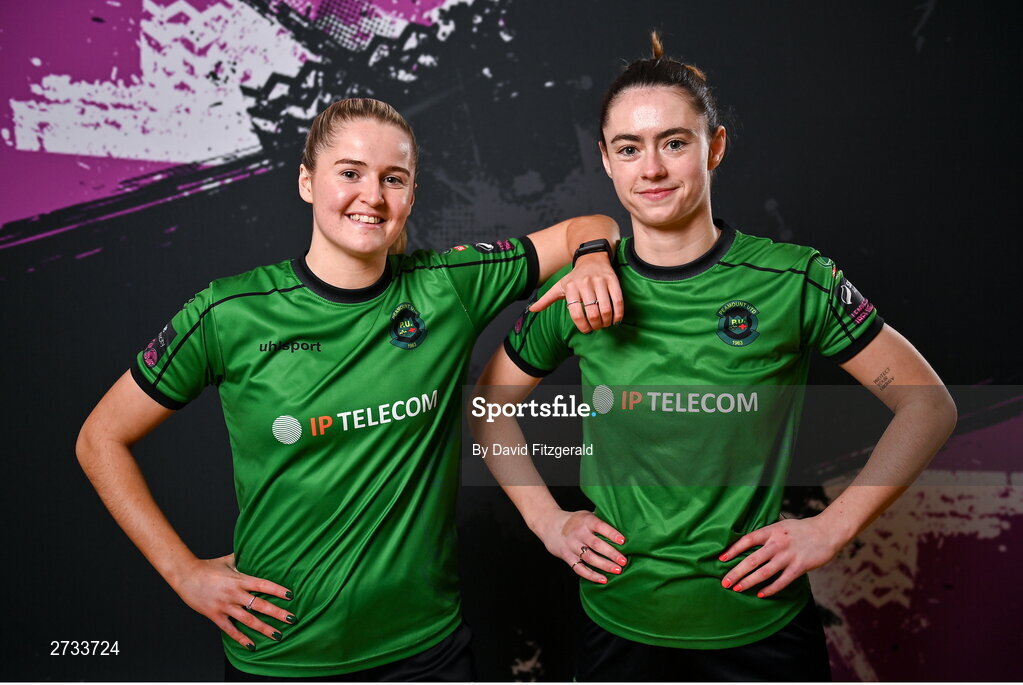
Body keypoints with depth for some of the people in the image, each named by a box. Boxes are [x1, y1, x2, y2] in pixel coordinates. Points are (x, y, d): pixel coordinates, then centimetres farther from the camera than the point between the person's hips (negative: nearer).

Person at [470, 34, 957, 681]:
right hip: (619, 624, 2)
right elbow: (490, 406, 8)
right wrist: (547, 519, -1)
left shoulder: (795, 280, -10)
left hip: (761, 628, -1)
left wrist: (832, 528, -9)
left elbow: (929, 405, -3)